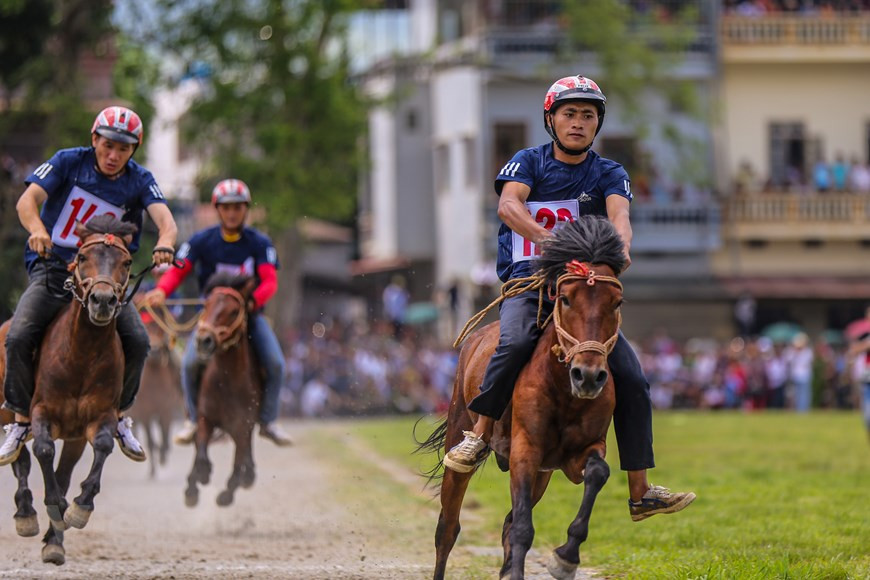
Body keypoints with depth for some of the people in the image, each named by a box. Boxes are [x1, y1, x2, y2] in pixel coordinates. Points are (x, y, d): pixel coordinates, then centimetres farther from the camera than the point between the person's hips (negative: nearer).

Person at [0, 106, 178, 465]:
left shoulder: (139, 181, -2)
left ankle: (118, 415, 8)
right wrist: (37, 229, -41)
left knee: (138, 341, -17)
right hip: (52, 268, -2)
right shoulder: (68, 162, -6)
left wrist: (165, 243, -43)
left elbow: (165, 219, -18)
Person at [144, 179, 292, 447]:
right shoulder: (202, 241, -4)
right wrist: (161, 291, -32)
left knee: (276, 364, -19)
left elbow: (270, 281, -16)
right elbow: (178, 271, -10)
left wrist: (253, 300, -37)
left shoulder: (259, 243, -5)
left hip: (249, 314, 0)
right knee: (190, 362, -23)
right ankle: (194, 419, 1)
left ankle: (268, 421, 2)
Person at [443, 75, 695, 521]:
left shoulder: (609, 174, 11)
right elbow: (509, 204, -14)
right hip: (527, 282, -3)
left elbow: (618, 213, -11)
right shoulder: (529, 162, 7)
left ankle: (640, 493, -4)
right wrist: (547, 238, -33)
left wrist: (620, 246, -35)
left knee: (632, 379, -8)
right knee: (517, 340, -36)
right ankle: (480, 435, -21)